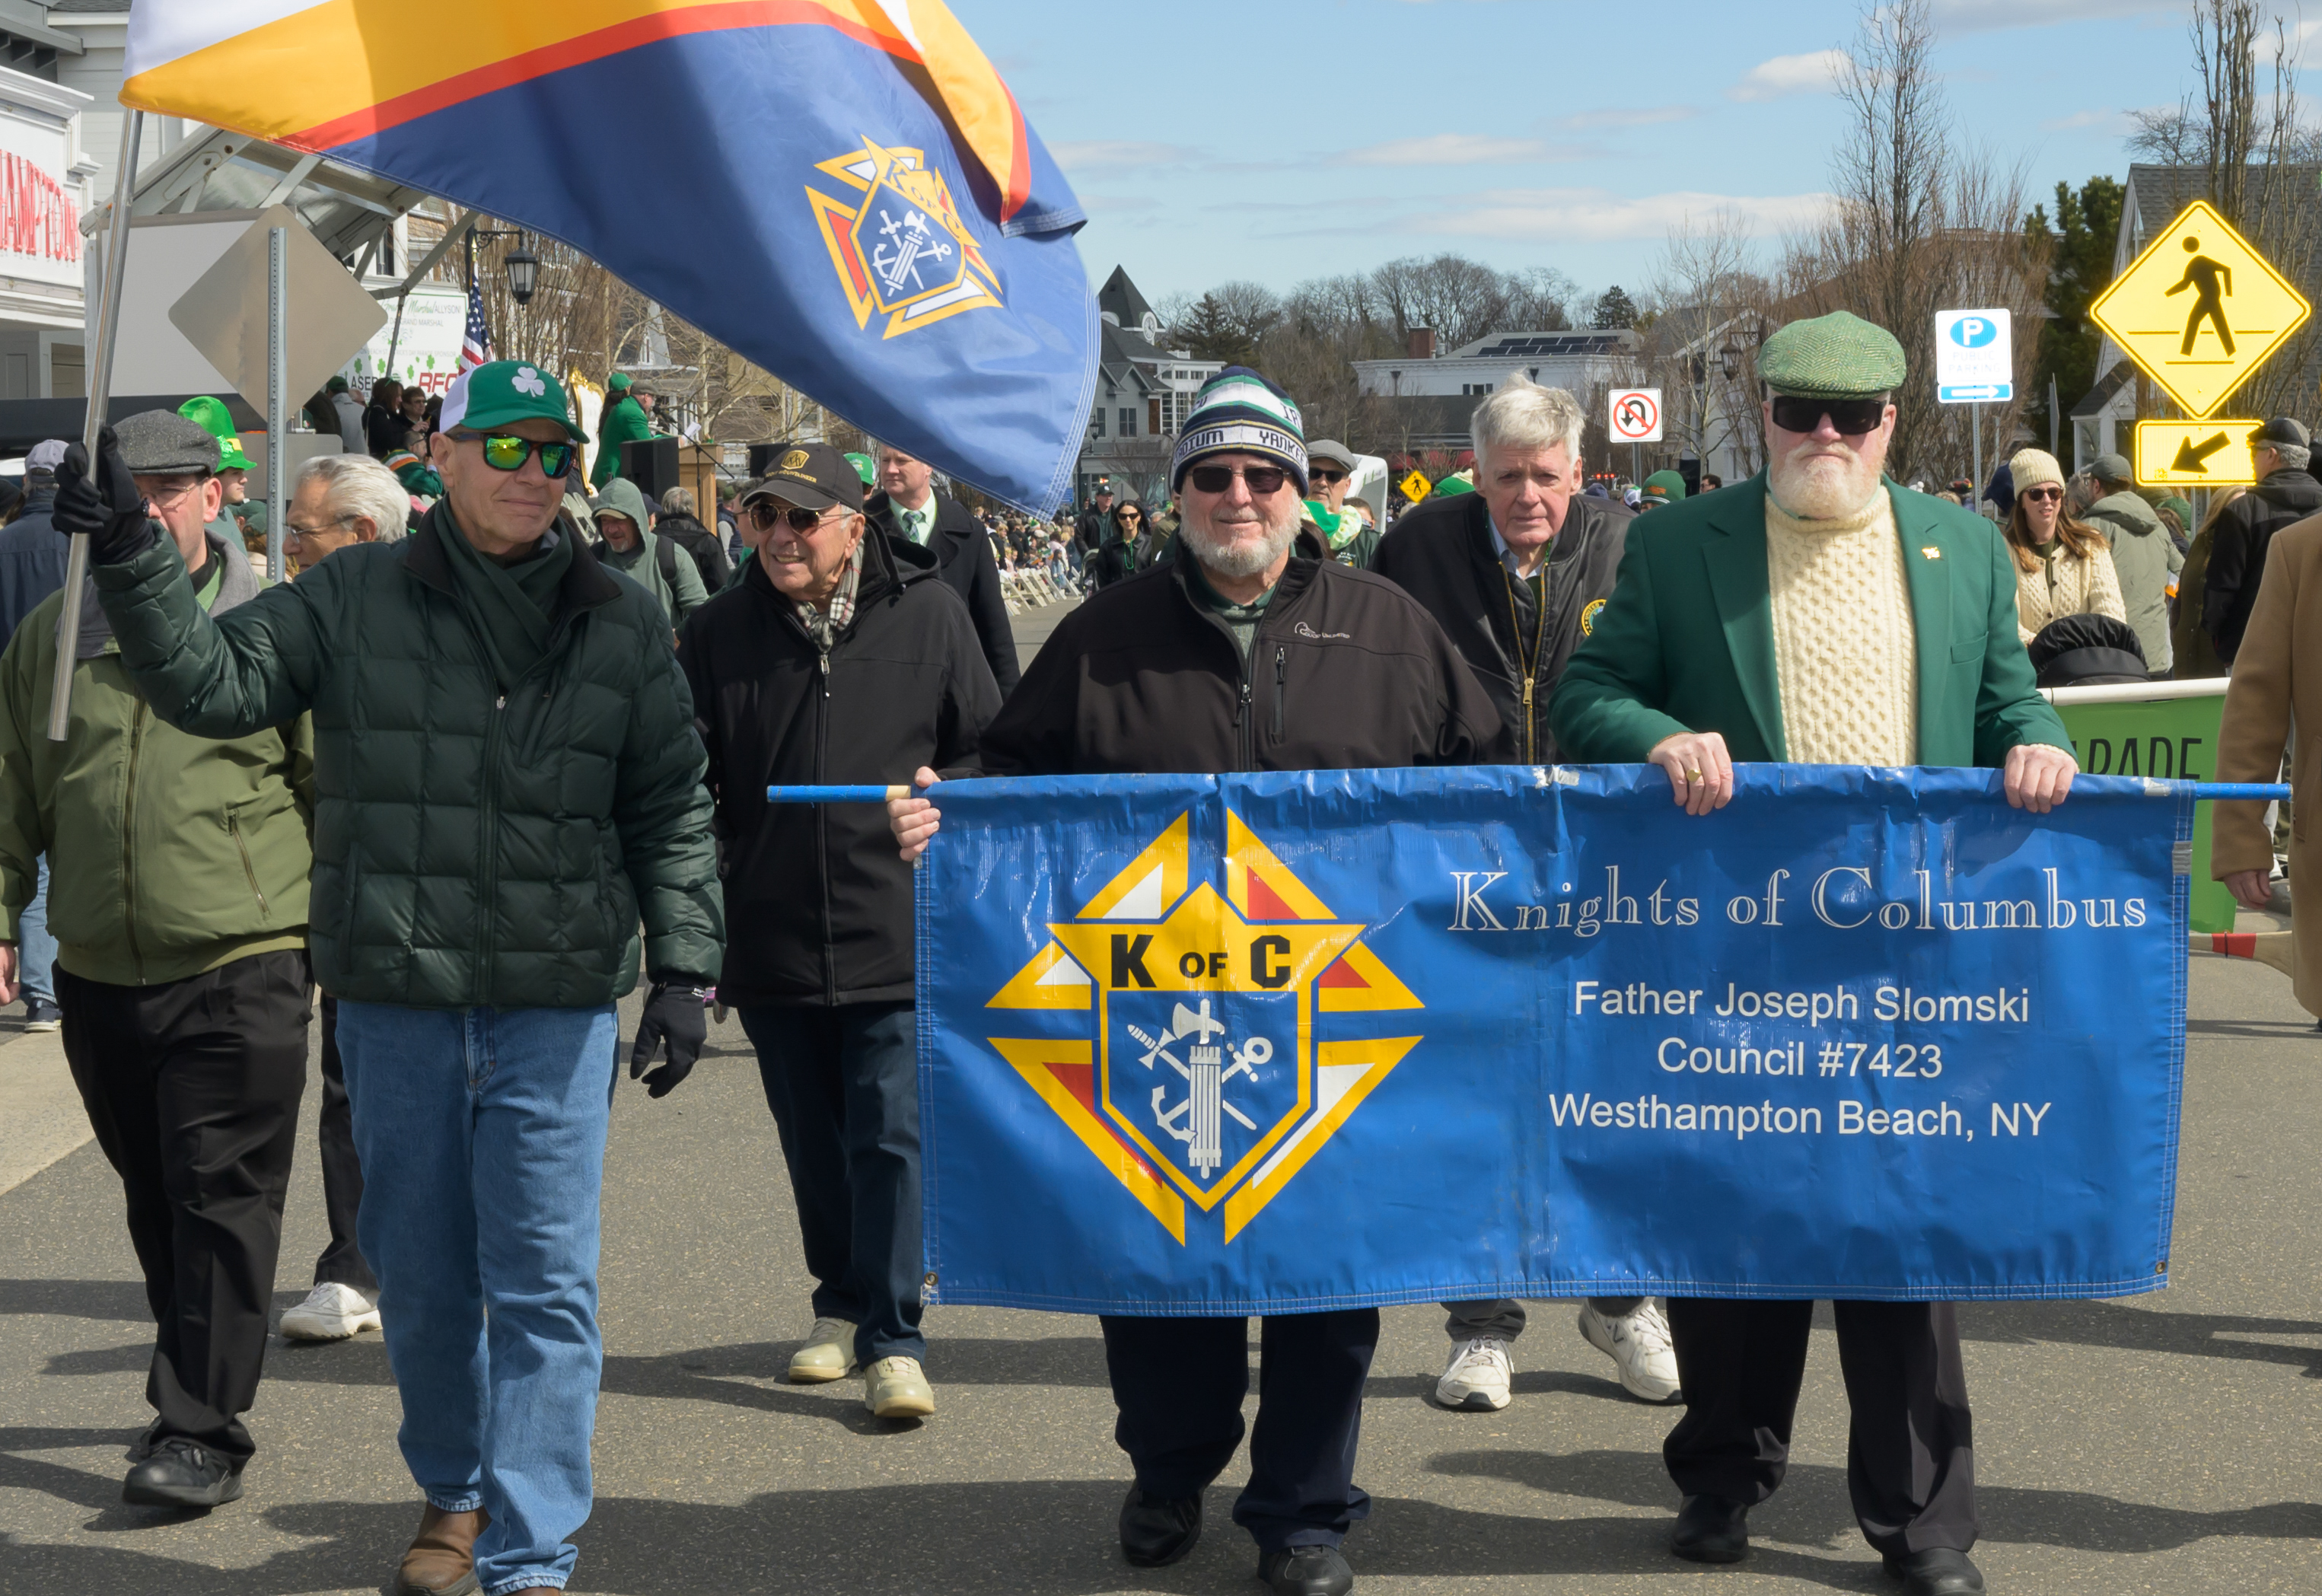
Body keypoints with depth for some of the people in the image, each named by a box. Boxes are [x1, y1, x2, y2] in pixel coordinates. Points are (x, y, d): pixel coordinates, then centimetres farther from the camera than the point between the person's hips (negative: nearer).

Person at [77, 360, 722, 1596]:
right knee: (419, 1271, 13)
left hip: (556, 1002, -1)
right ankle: (453, 1491, 35)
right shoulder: (352, 600, 2)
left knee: (543, 1283, -3)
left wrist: (683, 968, 1)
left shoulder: (618, 625, 5)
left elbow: (670, 810, 8)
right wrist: (127, 562, -16)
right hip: (393, 995, 1)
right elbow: (213, 683, -2)